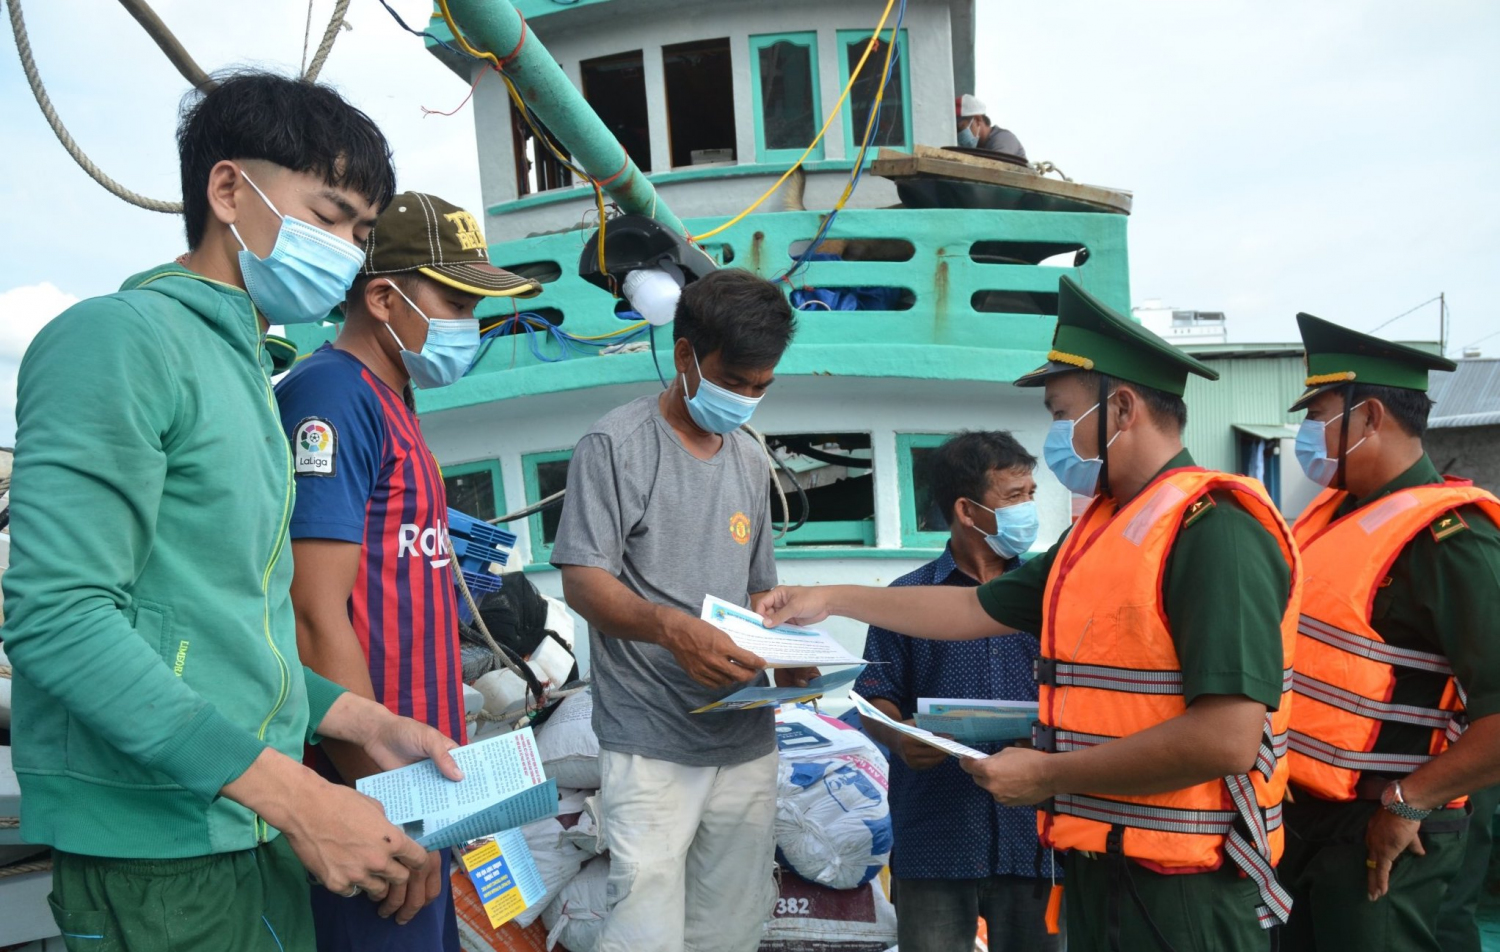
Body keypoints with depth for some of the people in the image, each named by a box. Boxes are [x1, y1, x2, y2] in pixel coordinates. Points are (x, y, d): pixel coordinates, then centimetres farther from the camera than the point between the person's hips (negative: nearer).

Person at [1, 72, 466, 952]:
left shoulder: (246, 372, 14)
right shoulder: (122, 337, -12)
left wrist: (364, 722, 7)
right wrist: (295, 796, -23)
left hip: (253, 829, 8)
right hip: (158, 849, -8)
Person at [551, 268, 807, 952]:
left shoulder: (751, 461, 15)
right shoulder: (616, 446, -5)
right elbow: (583, 582, -11)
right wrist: (674, 629, -29)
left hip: (747, 741, 6)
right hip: (653, 746, -6)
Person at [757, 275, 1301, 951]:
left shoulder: (1215, 529, -20)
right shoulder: (1098, 530, 9)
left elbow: (1227, 739, -27)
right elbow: (978, 609, 18)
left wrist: (1045, 776, -17)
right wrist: (835, 599, 18)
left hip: (1181, 891, -8)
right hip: (1096, 865, 8)